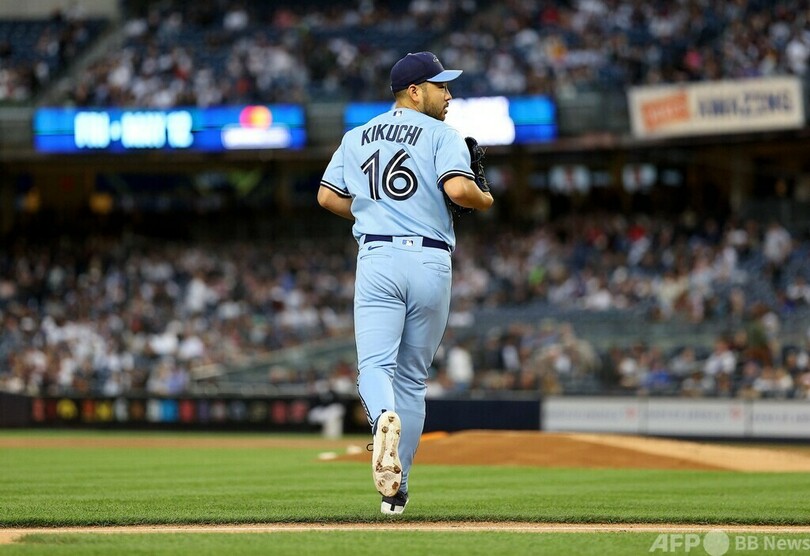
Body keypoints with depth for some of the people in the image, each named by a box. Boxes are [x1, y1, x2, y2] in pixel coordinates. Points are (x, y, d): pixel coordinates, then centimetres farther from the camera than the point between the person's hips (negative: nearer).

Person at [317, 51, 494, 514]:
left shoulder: (357, 137, 16)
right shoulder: (441, 134, 1)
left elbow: (328, 197, 15)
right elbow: (457, 188, -15)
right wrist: (484, 200, 6)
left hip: (377, 259, 2)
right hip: (431, 262, -2)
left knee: (375, 365, -8)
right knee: (412, 376, 9)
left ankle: (385, 418, -44)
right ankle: (396, 489, 10)